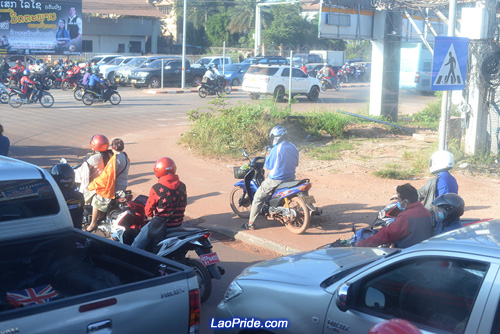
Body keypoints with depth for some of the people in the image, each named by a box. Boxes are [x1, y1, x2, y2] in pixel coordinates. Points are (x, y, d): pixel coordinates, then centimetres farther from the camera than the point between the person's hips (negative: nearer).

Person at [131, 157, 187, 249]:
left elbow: (148, 211, -9)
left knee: (137, 245, 6)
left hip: (161, 225, -7)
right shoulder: (182, 187, -1)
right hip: (178, 224, 7)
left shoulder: (157, 188, -17)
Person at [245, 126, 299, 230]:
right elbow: (296, 163, 16)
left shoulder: (276, 149, -19)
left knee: (258, 197, 7)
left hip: (276, 180, -7)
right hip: (291, 178, 7)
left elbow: (268, 166, -14)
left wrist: (267, 156, 3)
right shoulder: (294, 147, 4)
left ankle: (251, 224, 8)